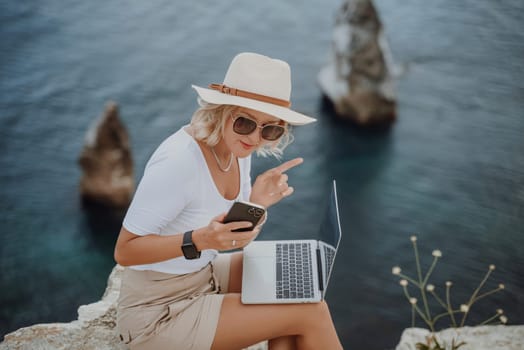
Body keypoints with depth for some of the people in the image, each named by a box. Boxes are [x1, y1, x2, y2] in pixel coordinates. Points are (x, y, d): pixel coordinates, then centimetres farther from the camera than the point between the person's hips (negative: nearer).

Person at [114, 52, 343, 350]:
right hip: (157, 312, -8)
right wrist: (200, 239, -36)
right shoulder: (179, 159, -27)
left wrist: (255, 205, -14)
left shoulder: (237, 147, -2)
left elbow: (237, 234, 6)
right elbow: (125, 251, -22)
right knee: (311, 312, -12)